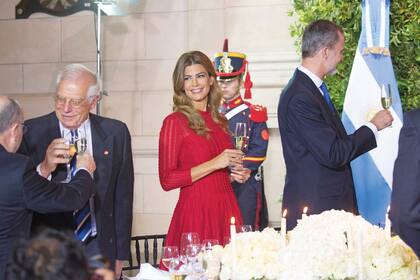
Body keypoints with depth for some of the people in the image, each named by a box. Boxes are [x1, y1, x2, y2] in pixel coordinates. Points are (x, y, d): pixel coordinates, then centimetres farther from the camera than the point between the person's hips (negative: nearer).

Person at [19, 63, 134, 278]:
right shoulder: (32, 132, -7)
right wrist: (44, 168, -26)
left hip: (98, 246, 1)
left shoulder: (115, 133, -2)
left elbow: (122, 198, 3)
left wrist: (120, 255, 5)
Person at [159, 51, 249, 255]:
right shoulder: (175, 122, -5)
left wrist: (234, 176, 5)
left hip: (226, 209, 6)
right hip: (195, 212, -6)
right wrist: (215, 164, -14)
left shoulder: (219, 120, 13)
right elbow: (167, 180, -12)